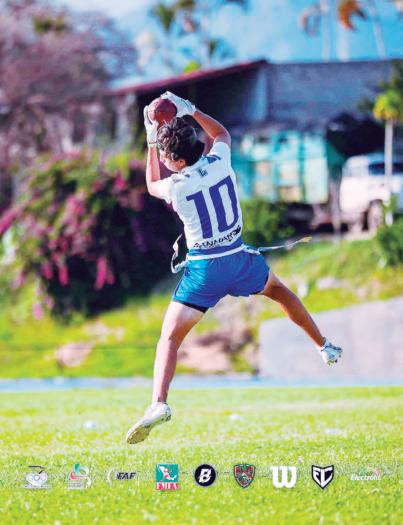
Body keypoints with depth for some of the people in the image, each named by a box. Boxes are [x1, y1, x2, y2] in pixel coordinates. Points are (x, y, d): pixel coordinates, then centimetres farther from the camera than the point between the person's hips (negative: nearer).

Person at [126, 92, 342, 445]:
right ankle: (325, 347, 41)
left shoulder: (176, 187, -16)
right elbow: (222, 133, 18)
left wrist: (151, 142, 11)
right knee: (278, 290, 34)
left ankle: (159, 403, -23)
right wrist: (190, 110, 17)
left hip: (204, 269, -4)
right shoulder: (220, 161, -8)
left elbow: (152, 185, 10)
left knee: (170, 337, -3)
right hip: (239, 257, 4)